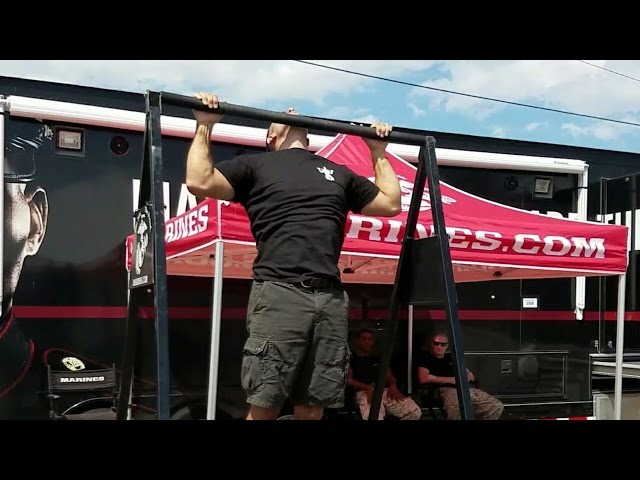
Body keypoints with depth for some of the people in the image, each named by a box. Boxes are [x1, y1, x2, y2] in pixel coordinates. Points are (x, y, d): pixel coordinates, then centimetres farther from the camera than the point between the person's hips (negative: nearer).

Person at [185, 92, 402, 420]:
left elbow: (391, 203, 31)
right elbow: (199, 182, 4)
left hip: (330, 297, 4)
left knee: (313, 408, 6)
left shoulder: (338, 173, 28)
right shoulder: (257, 165, 16)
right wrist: (205, 126, 11)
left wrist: (378, 151, 36)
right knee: (264, 405, -4)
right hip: (279, 293, -3)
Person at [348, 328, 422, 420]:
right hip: (365, 392, -5)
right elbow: (348, 380, 2)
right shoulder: (351, 360, 17)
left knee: (415, 412, -21)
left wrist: (393, 386, -3)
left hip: (386, 391, 5)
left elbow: (390, 377, 22)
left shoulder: (379, 359, 32)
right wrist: (368, 387, -13)